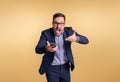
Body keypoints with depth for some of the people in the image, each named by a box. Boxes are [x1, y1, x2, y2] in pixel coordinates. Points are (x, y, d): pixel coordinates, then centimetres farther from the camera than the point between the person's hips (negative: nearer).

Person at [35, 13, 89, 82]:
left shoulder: (69, 31, -7)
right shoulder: (46, 33, -14)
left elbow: (86, 40, -13)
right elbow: (38, 49, -23)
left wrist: (76, 38, -36)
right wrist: (46, 48, -46)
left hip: (65, 67, 3)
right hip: (51, 68, -3)